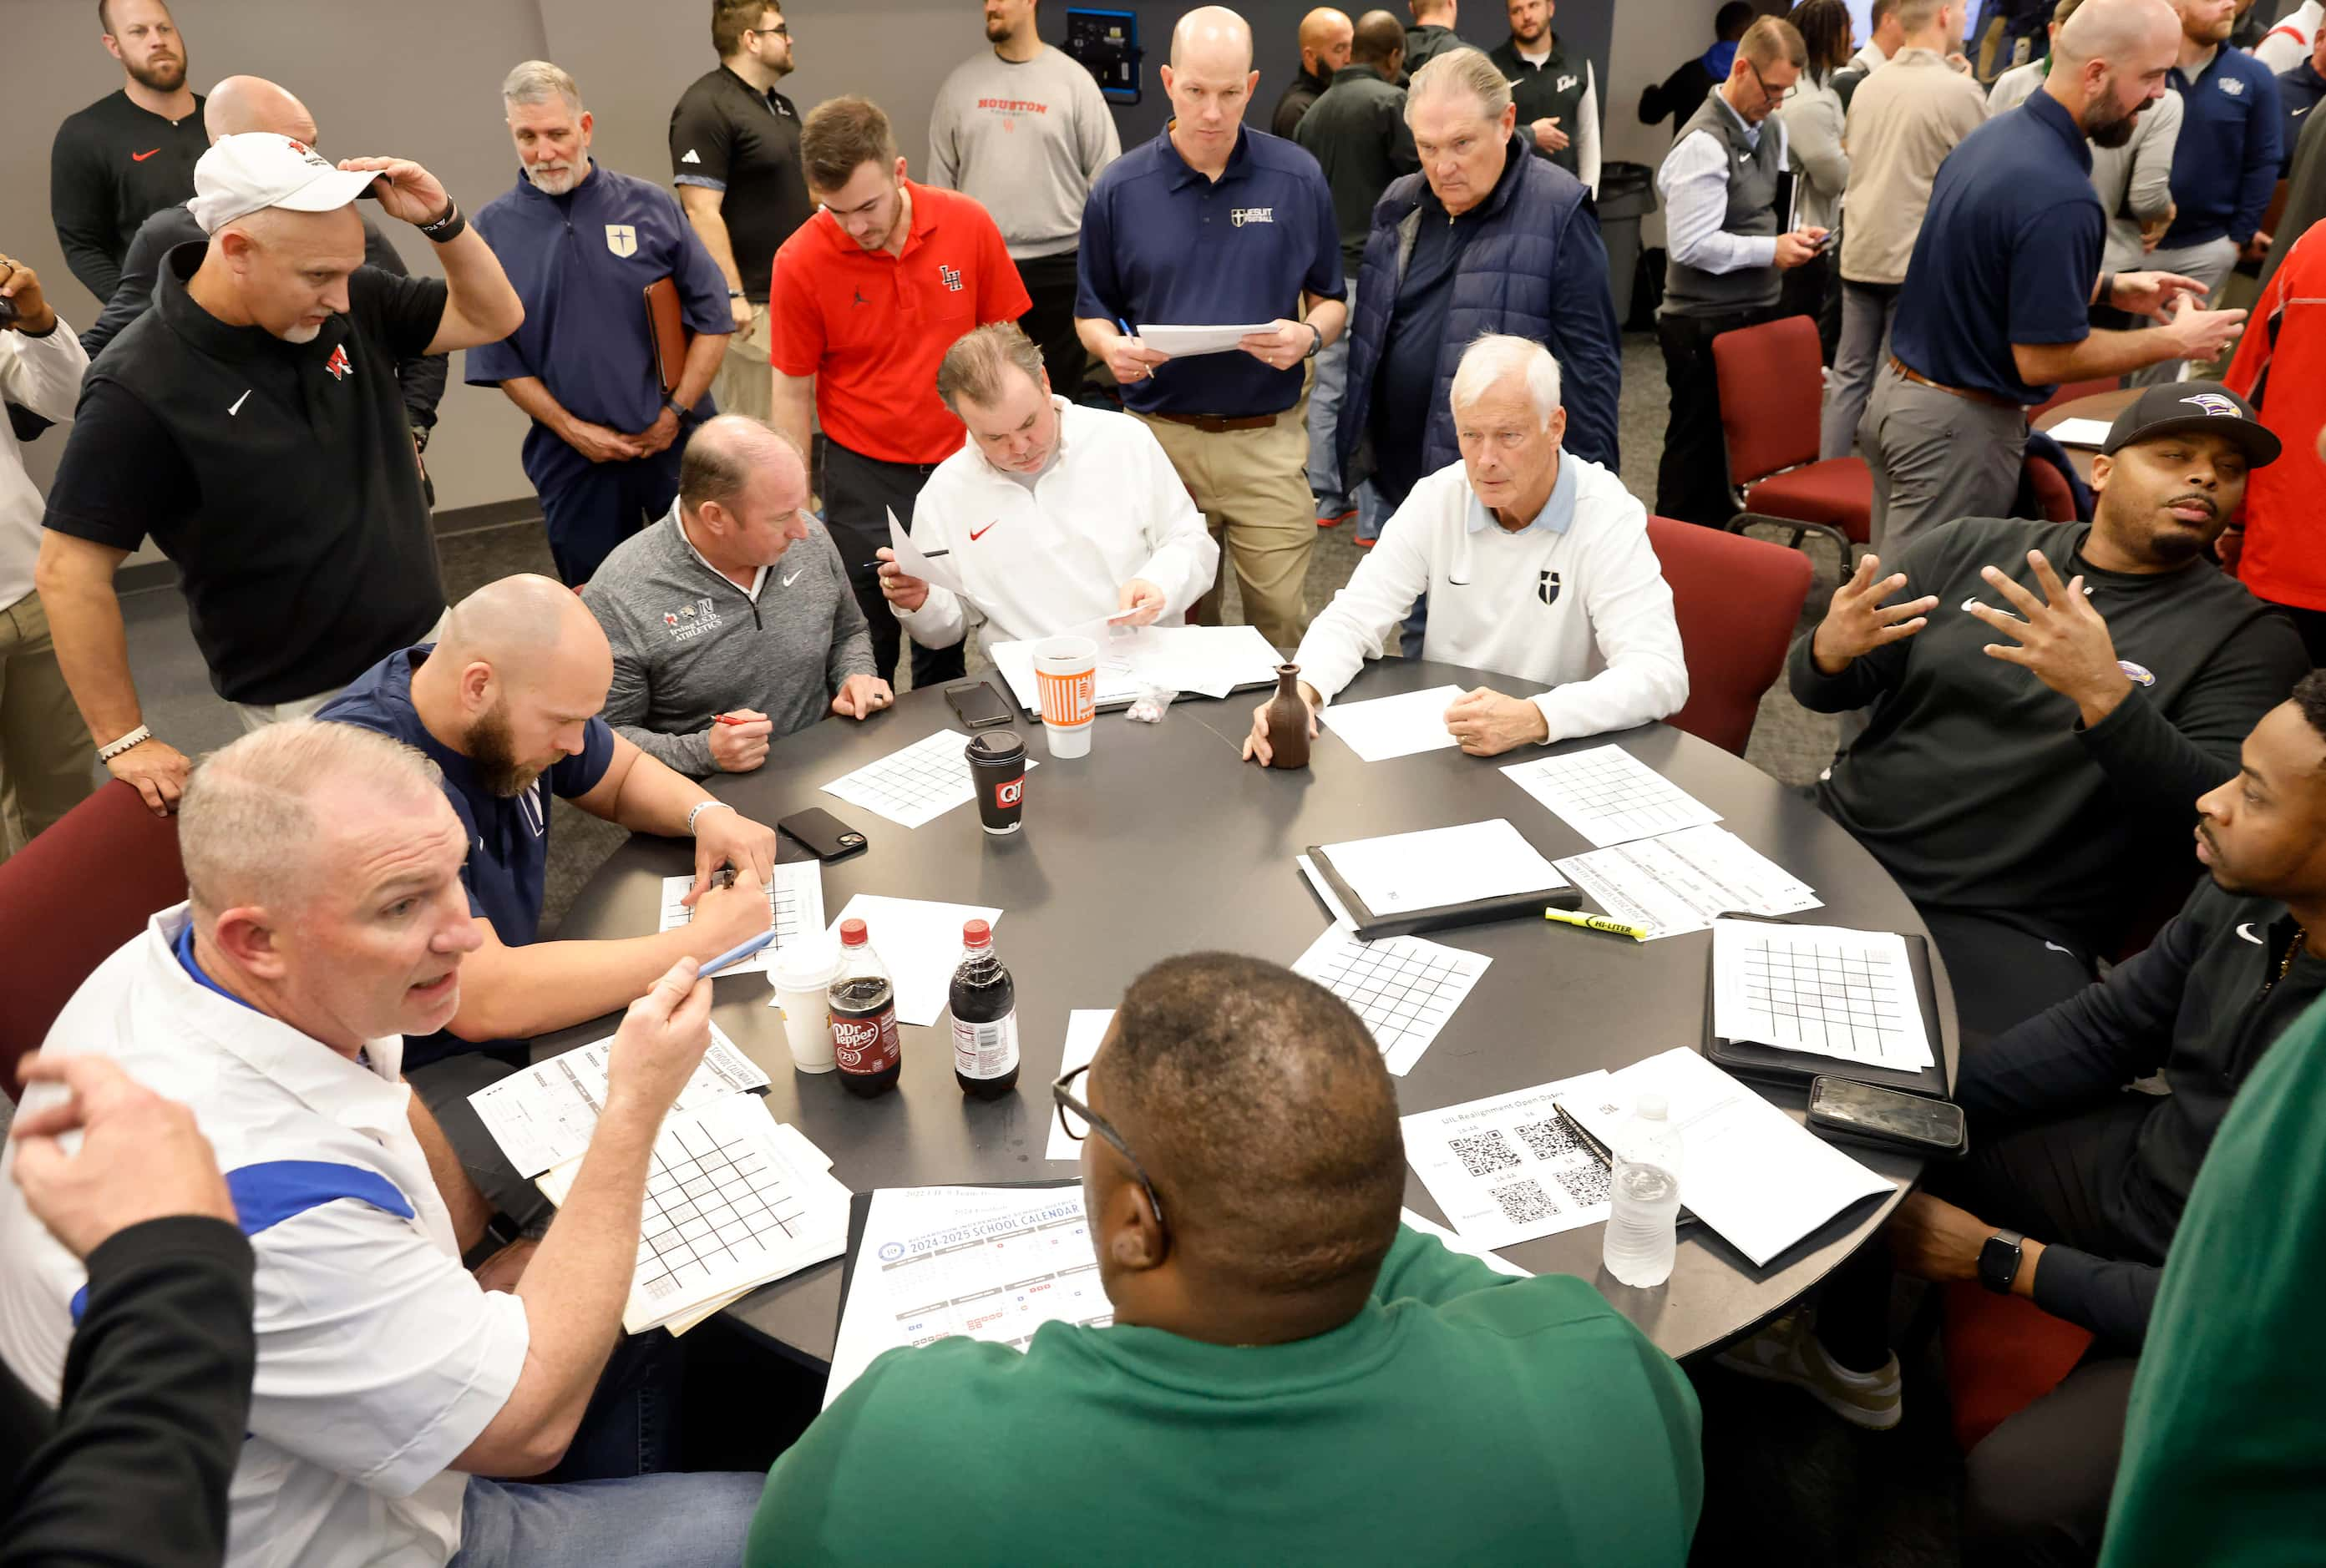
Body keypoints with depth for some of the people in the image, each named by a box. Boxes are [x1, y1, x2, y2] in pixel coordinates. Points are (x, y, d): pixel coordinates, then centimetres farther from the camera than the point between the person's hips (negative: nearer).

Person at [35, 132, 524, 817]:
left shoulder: (352, 309, -5)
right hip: (306, 706, -6)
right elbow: (70, 571, -17)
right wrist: (124, 741, -14)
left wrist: (442, 221, -14)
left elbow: (494, 318, 5)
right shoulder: (142, 388, -21)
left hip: (429, 645, 6)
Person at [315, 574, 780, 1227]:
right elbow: (482, 1000, -36)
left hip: (521, 999, 8)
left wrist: (708, 814, -9)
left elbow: (623, 774, 14)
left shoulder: (517, 704, -6)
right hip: (416, 1070, -8)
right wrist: (699, 941, -28)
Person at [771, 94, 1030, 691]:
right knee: (867, 651, 5)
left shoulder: (969, 224, -7)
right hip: (864, 478, -1)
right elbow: (793, 394, -3)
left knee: (945, 647, 13)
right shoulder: (801, 261, -10)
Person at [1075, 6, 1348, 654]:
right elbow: (1092, 312, 8)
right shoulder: (1119, 188, 0)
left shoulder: (1299, 178, 0)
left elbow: (1331, 299, 8)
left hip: (1267, 438, 0)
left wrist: (1309, 337, -14)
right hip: (1159, 435, 1)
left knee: (1283, 621, 4)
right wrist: (1112, 346, -14)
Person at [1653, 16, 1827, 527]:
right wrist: (1771, 250, -16)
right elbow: (1691, 244, -21)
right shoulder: (1704, 143, -17)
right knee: (1697, 446, -1)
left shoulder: (1771, 127, 11)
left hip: (1756, 313, 8)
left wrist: (1793, 235, 3)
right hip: (1705, 325, -8)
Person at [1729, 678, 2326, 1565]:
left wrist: (2002, 1260, -19)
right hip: (2138, 1164, 7)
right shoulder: (2247, 896, -15)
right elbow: (2100, 1029, 0)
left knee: (2012, 1494, -30)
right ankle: (1852, 1364, 32)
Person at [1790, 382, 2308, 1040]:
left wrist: (2103, 694, -28)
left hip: (2010, 930, -3)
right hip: (1839, 846, 3)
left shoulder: (2251, 637, 2)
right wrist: (1831, 648, -17)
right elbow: (1819, 690, 8)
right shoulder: (1971, 548, 9)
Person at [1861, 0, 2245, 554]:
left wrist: (2113, 288, 14)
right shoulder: (2060, 197, -23)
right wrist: (2173, 341, -8)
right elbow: (2042, 359, -21)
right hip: (1958, 424, -9)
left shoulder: (1990, 136, 6)